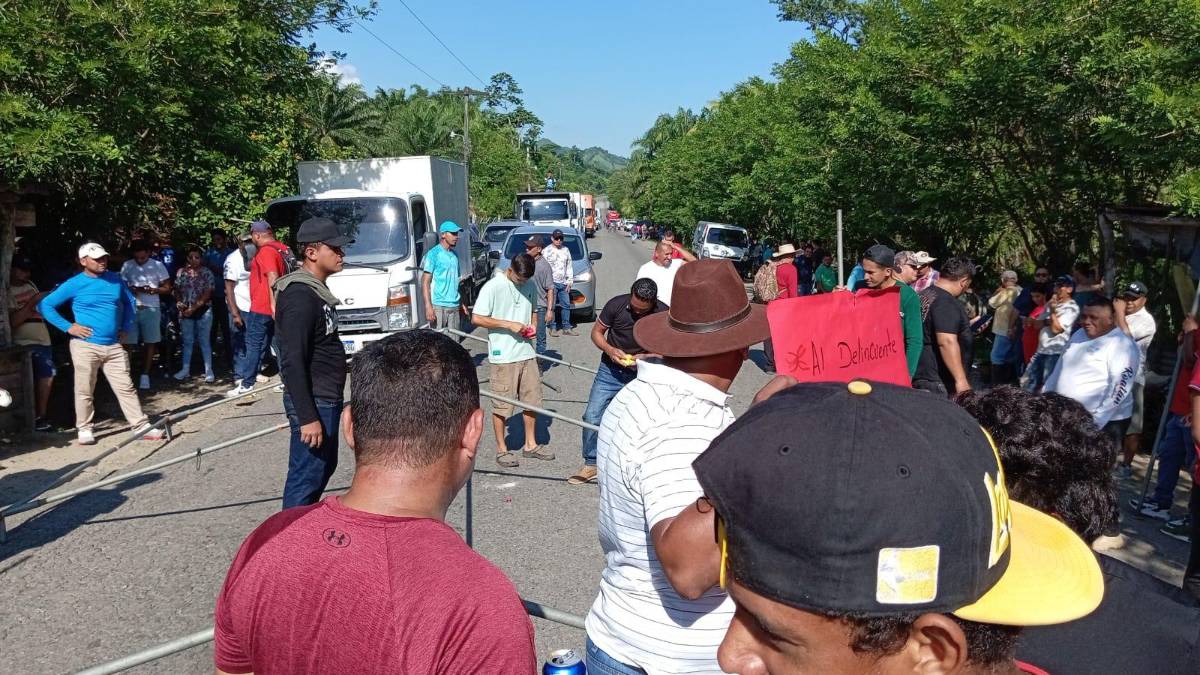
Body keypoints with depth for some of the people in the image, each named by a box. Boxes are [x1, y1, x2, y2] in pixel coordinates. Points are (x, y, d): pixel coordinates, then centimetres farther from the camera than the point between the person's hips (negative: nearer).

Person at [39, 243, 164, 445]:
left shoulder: (116, 280, 8)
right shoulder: (74, 284, -4)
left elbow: (129, 302, 23)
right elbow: (44, 305, -4)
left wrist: (126, 327, 13)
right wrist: (68, 327, -9)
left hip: (114, 346, 3)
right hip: (86, 346, -3)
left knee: (126, 388, 4)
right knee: (84, 390, 5)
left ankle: (141, 426, 6)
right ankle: (85, 429, 19)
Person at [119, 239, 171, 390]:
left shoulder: (158, 266, 0)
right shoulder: (127, 265, 3)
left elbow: (167, 288, 4)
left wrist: (154, 290, -15)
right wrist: (130, 289, -11)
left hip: (151, 309, 0)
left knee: (150, 343, 4)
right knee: (129, 343, -5)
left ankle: (145, 375, 12)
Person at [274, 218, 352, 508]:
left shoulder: (316, 290, 12)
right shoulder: (300, 296, -20)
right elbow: (293, 362, -24)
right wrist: (307, 417, -26)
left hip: (327, 400, 11)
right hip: (313, 403, -11)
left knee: (325, 467, 21)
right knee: (306, 478, -4)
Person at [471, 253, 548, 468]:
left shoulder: (530, 286, 7)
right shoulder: (493, 287, -12)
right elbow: (477, 318, -14)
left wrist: (533, 324, 0)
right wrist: (509, 324, -18)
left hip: (526, 352, 6)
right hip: (502, 356, -6)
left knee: (532, 399, 12)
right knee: (501, 404, 2)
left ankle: (530, 444, 27)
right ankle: (501, 449, 16)